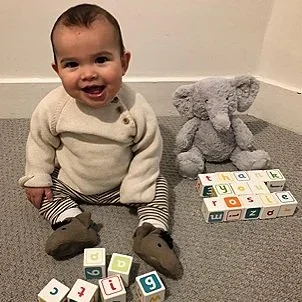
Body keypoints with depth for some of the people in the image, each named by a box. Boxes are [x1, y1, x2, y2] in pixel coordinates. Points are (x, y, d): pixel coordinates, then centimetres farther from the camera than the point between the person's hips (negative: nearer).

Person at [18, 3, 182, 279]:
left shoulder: (136, 109, -28)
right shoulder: (52, 107, -24)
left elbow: (148, 150, -16)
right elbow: (40, 142, -5)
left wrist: (133, 192, -17)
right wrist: (37, 178, -6)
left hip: (122, 184, -1)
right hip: (67, 183, 2)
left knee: (157, 185, -9)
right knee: (39, 193, -6)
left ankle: (152, 232, -4)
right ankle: (74, 223, -9)